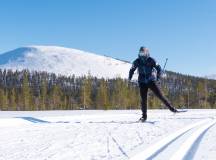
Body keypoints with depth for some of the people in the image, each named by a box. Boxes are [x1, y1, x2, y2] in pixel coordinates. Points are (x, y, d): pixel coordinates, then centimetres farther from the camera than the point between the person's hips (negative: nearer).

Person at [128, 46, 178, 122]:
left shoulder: (151, 60, -9)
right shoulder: (137, 62, -2)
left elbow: (158, 68, -5)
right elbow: (132, 70, 14)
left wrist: (158, 76, -18)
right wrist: (130, 77, 5)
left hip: (151, 81, -2)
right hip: (142, 83, 2)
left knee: (160, 95, -9)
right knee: (143, 100, -2)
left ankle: (171, 108, -2)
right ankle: (144, 116, 9)